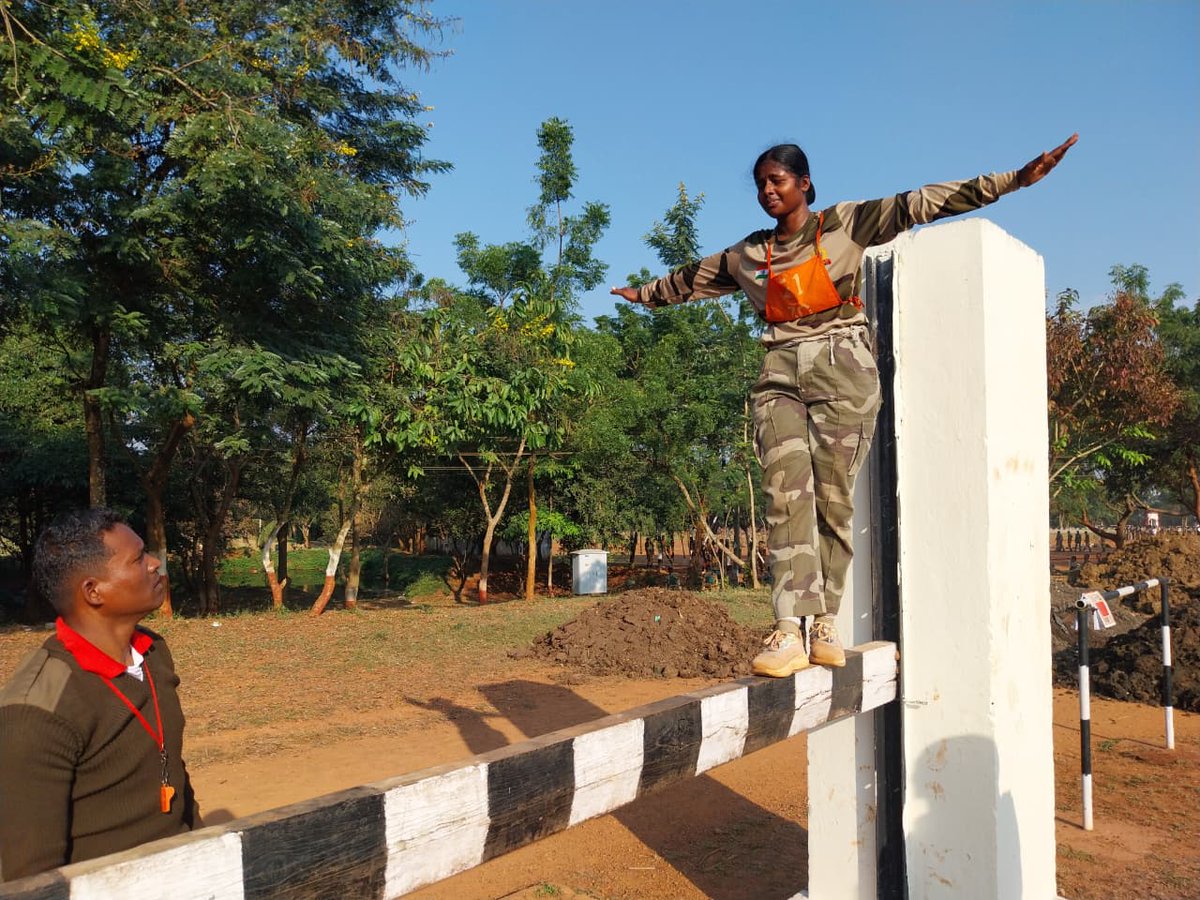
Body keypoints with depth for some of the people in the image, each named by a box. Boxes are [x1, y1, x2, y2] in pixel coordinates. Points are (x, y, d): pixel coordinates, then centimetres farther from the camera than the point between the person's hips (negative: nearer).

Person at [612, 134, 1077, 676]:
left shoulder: (845, 225, 7)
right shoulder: (747, 256, 18)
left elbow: (919, 204, -2)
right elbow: (692, 280, 33)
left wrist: (1013, 180, -9)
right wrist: (645, 294, 47)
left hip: (841, 367, -2)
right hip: (780, 374, 3)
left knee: (832, 497, -6)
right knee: (786, 490, -15)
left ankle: (824, 622, 1)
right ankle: (790, 629, -20)